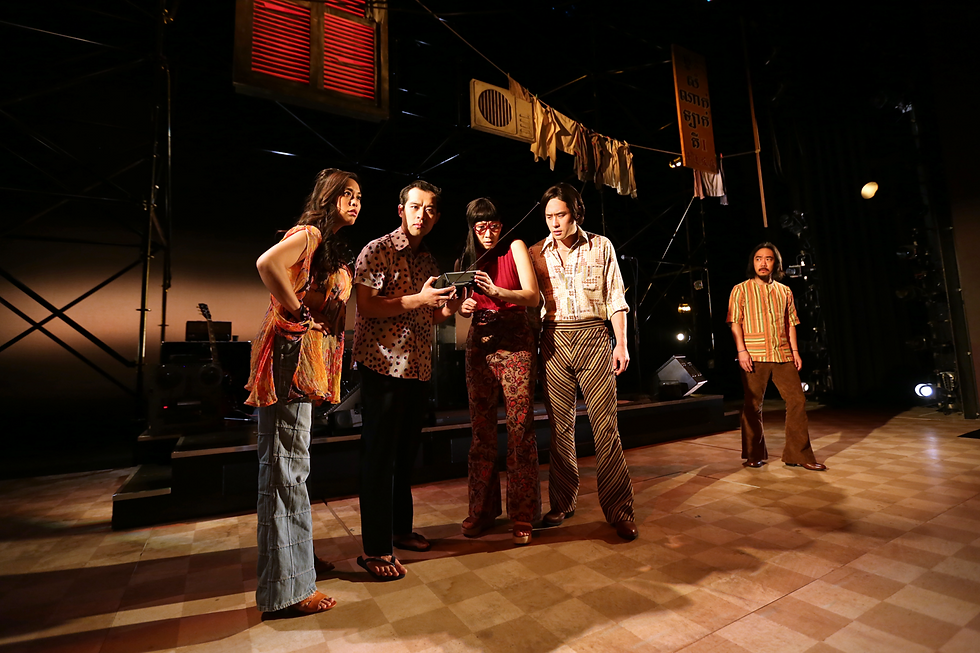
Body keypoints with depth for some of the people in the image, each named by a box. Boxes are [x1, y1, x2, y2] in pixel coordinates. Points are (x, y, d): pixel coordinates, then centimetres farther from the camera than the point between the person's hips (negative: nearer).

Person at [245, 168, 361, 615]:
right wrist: (297, 311, -18)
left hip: (309, 360, 10)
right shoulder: (310, 234, -8)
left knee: (290, 465, 17)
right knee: (286, 466, -4)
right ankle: (286, 586, 7)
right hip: (291, 355, -10)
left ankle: (295, 558, 33)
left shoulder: (331, 245, 21)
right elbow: (267, 263, -27)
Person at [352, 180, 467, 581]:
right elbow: (367, 307, -15)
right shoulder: (377, 251, -6)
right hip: (383, 366, -7)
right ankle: (375, 549, 10)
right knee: (380, 455, -2)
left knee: (406, 453, 16)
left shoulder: (428, 261, 16)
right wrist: (419, 299, -22)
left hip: (418, 368, 7)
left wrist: (449, 307, -1)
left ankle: (400, 528, 32)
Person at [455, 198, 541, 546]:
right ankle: (482, 510, 18)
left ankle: (523, 516, 7)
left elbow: (533, 296, -8)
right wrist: (464, 306, -4)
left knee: (520, 428, -5)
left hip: (515, 343, -4)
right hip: (479, 343, 4)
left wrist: (497, 291, -24)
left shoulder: (515, 248, 2)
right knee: (481, 429, 5)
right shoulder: (467, 259, 14)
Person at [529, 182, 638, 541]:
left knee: (606, 424, -5)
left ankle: (619, 510, 6)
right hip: (554, 340, 2)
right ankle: (563, 503, 20)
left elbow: (615, 298, 8)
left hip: (593, 337, -1)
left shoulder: (601, 246, 8)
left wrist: (621, 344, 0)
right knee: (560, 425, 6)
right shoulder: (537, 253, 10)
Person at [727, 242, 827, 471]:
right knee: (752, 406, 2)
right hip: (754, 357, -4)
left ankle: (799, 454, 10)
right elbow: (735, 323, -3)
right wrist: (741, 351, -13)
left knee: (797, 401, -1)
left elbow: (790, 323, 15)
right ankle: (754, 455, 14)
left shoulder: (784, 291, 15)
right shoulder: (741, 290, 3)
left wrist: (795, 351, 7)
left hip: (783, 356, 4)